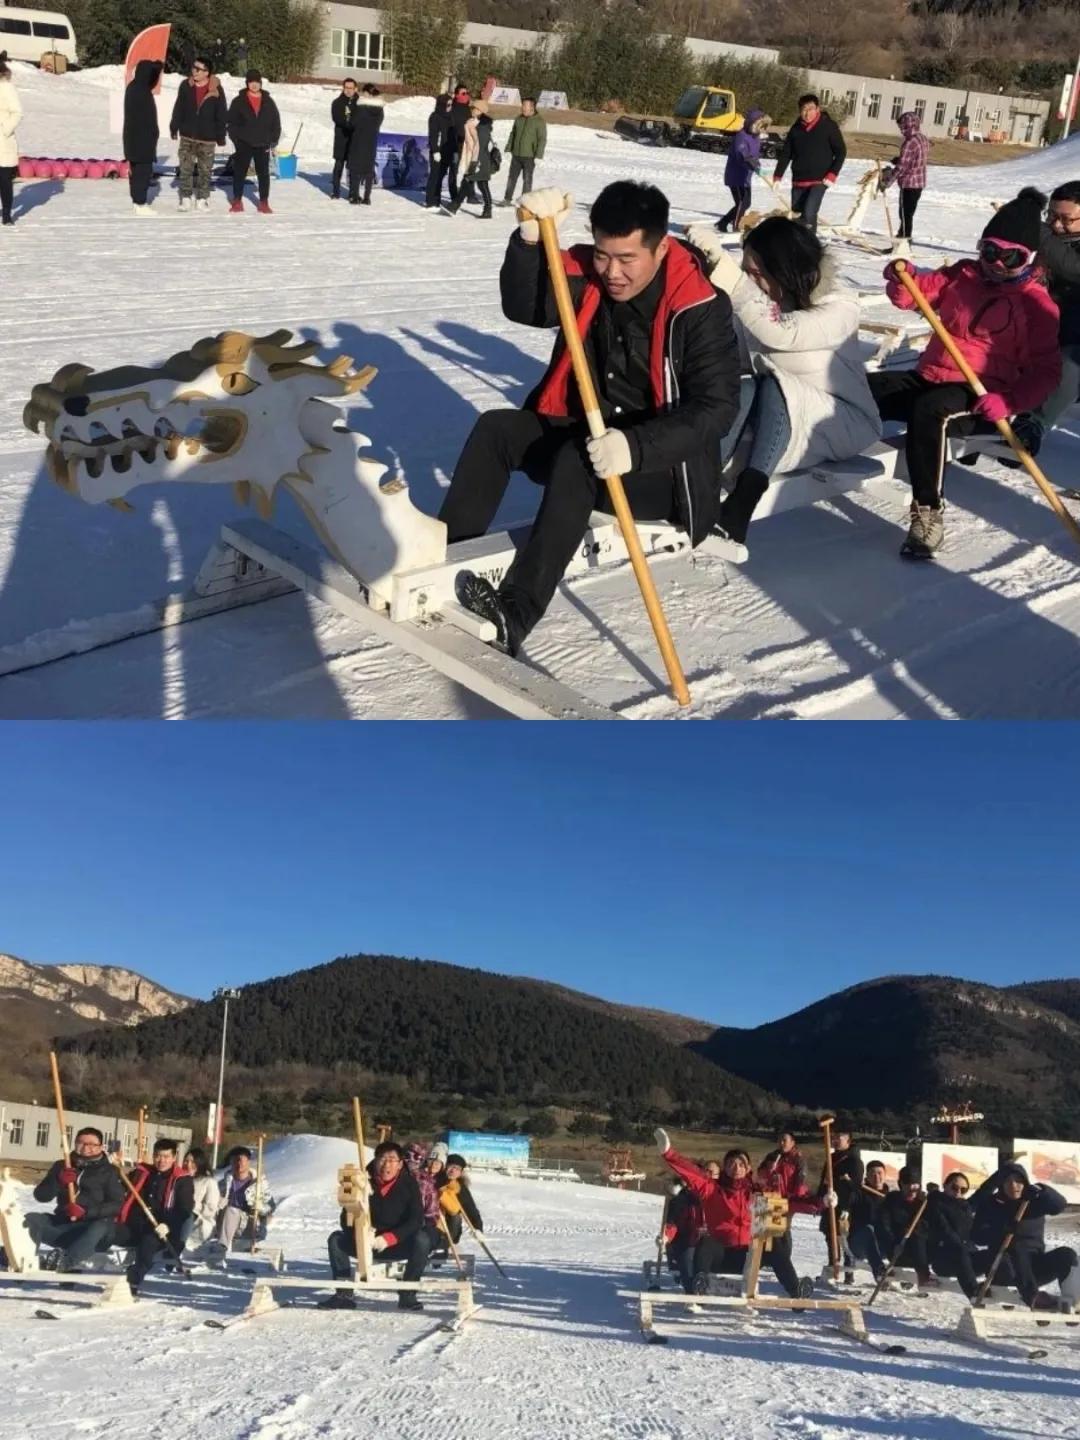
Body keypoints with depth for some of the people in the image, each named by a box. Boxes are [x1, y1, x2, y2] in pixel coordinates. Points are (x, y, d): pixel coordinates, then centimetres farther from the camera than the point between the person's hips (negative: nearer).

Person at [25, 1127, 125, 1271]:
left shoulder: (108, 1172, 0)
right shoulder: (62, 1167, 10)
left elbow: (117, 1205, -9)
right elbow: (41, 1196, 4)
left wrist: (86, 1212, -20)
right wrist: (58, 1181, -15)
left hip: (93, 1226, -4)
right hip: (63, 1223, 4)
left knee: (101, 1227, -37)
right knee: (32, 1220, -16)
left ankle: (64, 1265, -52)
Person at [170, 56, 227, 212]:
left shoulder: (216, 89, -6)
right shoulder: (186, 86, 1)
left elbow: (221, 114, -1)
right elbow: (178, 108, 7)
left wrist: (221, 136, -2)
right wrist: (174, 127, 4)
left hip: (207, 137, -2)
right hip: (187, 136, 2)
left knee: (205, 170, 7)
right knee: (185, 168, 0)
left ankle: (202, 198, 16)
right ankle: (186, 198, 7)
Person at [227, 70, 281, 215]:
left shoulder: (268, 102, 5)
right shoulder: (239, 101, 0)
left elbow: (276, 122, 8)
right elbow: (231, 122, 1)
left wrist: (273, 140, 1)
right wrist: (236, 139, -7)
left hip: (263, 145, 1)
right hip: (244, 144, -1)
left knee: (264, 174, 3)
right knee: (239, 172, 3)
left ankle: (263, 203, 10)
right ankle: (237, 201, 13)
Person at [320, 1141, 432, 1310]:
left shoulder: (409, 1183, -11)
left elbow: (416, 1220, -18)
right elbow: (346, 1218, -6)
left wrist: (388, 1238, -30)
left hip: (399, 1244, -2)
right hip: (369, 1243, 2)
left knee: (422, 1239, -32)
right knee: (336, 1239, -17)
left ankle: (407, 1294, -19)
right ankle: (344, 1294, -13)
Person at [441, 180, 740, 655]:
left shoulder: (701, 308, -17)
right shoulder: (587, 276, -1)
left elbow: (716, 408, -24)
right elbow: (523, 308, -14)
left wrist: (636, 447, -38)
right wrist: (531, 240, -32)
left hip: (665, 468, -6)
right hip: (584, 439, 6)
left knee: (577, 461, -33)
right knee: (496, 428, -14)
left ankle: (515, 614, -44)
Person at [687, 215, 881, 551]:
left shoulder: (839, 308, -20)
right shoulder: (761, 301, -3)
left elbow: (779, 331, -40)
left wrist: (722, 263, -47)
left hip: (843, 421, -5)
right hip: (775, 419, 5)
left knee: (773, 389, -33)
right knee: (743, 393, -27)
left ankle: (740, 507, -43)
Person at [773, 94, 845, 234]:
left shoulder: (829, 126, -4)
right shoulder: (796, 129, 6)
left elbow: (841, 152, -1)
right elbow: (785, 153, 11)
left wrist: (832, 174, -11)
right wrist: (777, 176, 2)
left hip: (819, 180, -5)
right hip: (798, 180, 5)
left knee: (809, 214, -22)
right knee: (796, 215, 8)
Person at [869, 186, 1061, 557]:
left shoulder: (1037, 304, -3)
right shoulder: (962, 276, 12)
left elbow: (1045, 370, -7)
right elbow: (916, 294, 14)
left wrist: (1009, 401, -25)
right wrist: (903, 279, -11)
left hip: (980, 396, -6)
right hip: (928, 378, 6)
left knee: (931, 411, -40)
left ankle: (929, 512, -33)